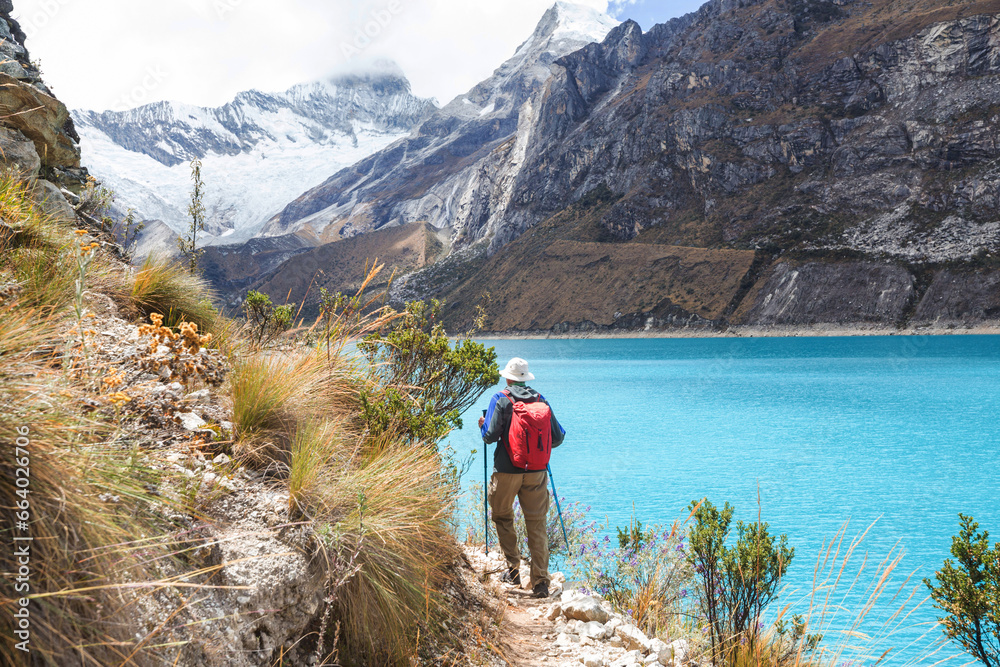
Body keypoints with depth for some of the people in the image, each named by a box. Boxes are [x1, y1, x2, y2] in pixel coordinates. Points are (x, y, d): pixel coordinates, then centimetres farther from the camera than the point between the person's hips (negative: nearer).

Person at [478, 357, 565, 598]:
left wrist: (482, 425, 11)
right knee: (537, 526, 5)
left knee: (503, 517, 19)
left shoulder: (501, 399, -5)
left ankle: (513, 570, 16)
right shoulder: (541, 400, 6)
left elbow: (490, 435, -11)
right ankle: (540, 582, 1)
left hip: (507, 471, -2)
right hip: (537, 472, 3)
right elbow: (558, 437, 7)